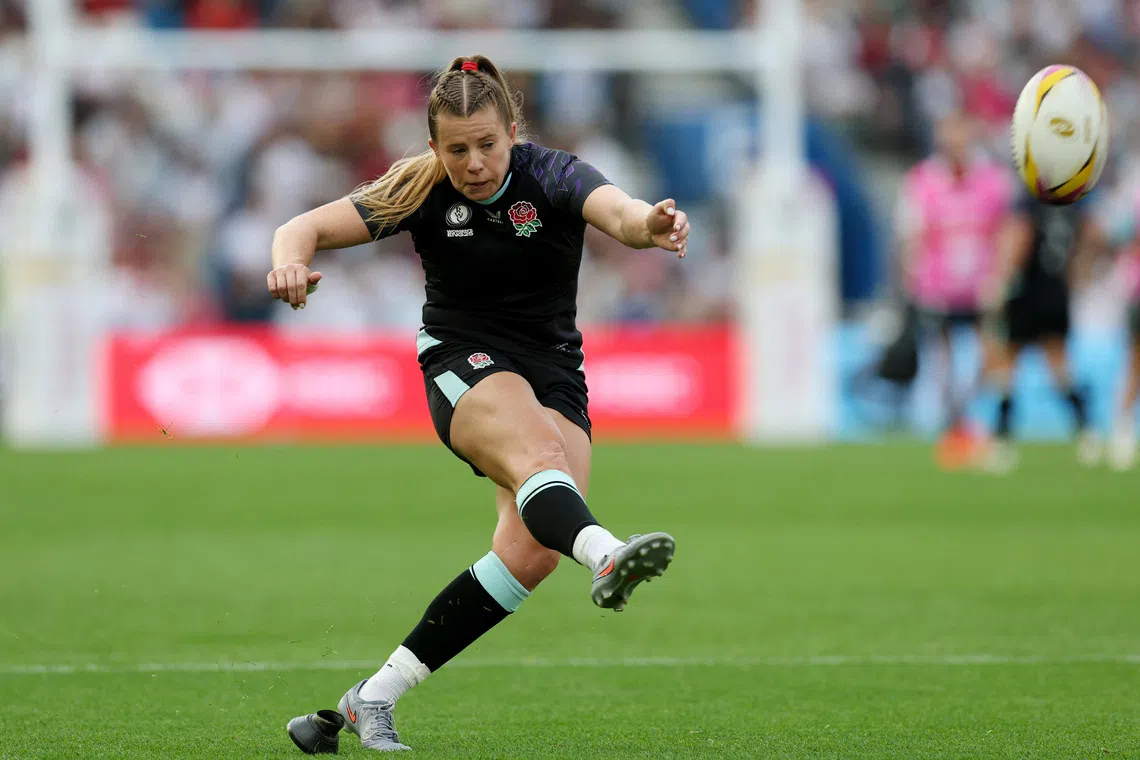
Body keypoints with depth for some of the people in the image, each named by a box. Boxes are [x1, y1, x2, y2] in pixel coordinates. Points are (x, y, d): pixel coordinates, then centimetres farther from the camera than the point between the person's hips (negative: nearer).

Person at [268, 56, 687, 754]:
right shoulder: (422, 192, -6)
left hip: (554, 375, 1)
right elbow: (307, 228, -8)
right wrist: (290, 261, -33)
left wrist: (647, 225, -56)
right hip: (463, 366, -1)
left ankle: (373, 697, -12)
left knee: (534, 549, -19)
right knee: (537, 453, -36)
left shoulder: (551, 177, -10)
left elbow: (616, 210, -31)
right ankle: (604, 556, -70)